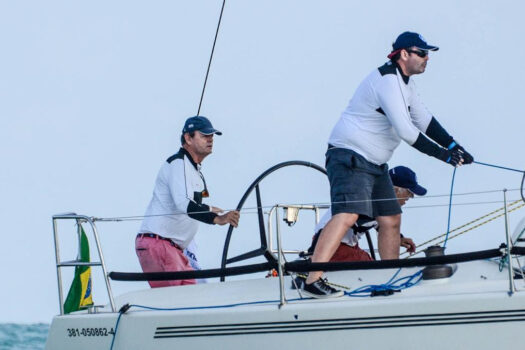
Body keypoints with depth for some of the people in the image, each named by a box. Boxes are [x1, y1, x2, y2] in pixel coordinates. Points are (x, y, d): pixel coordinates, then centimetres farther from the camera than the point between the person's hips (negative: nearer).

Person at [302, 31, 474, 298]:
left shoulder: (404, 83, 16)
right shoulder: (387, 81, -18)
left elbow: (424, 120, 21)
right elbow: (405, 131, -23)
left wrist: (453, 146, 9)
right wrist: (442, 154, -18)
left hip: (375, 164, 11)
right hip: (350, 157, -11)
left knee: (390, 218, 11)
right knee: (348, 214, -26)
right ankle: (313, 281, -33)